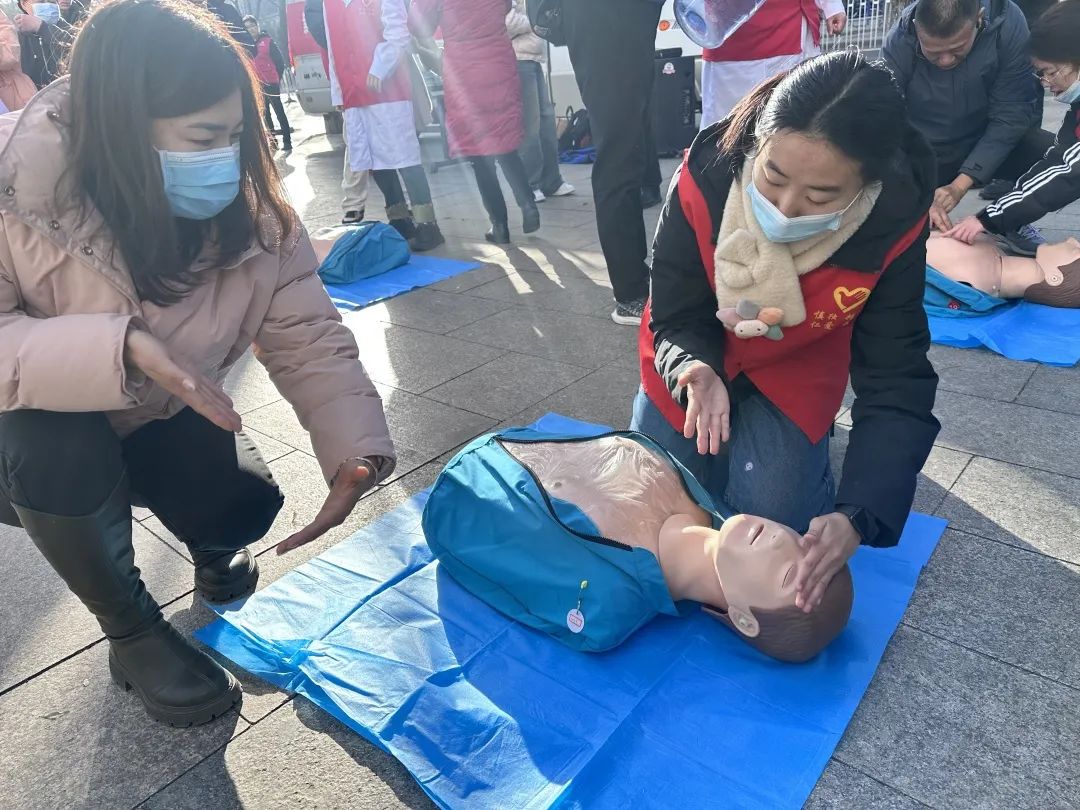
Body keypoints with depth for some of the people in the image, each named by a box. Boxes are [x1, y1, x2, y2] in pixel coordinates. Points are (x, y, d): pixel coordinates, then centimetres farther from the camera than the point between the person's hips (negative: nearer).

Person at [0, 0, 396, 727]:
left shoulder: (247, 206, -20)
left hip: (156, 422, 3)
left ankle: (211, 545, 24)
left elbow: (308, 338, -20)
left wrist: (357, 446, -34)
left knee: (243, 505, -18)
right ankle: (133, 632, -5)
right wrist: (116, 348, -48)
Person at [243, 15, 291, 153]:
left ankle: (287, 141, 1)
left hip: (271, 83, -4)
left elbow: (280, 60, -3)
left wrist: (278, 78, -4)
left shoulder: (267, 41, -2)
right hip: (257, 85, 5)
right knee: (264, 114, 10)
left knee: (279, 112, -2)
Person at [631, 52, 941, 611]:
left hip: (794, 369, 0)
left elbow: (896, 383, -26)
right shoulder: (707, 176, -33)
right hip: (694, 362, 1)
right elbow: (676, 319, -20)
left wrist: (858, 516, -39)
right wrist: (697, 373, -43)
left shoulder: (893, 224, -30)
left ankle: (807, 441, 24)